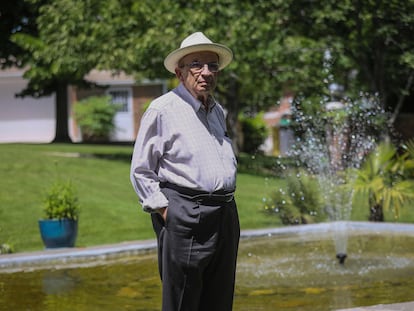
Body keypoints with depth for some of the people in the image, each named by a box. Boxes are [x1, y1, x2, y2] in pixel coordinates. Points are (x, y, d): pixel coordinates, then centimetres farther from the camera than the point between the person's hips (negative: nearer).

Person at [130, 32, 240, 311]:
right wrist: (164, 211, -11)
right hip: (184, 217, -7)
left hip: (225, 216, 7)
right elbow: (141, 171, -4)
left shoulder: (218, 111, 18)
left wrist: (225, 206, 16)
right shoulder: (163, 109, -4)